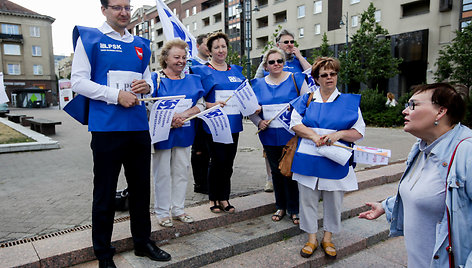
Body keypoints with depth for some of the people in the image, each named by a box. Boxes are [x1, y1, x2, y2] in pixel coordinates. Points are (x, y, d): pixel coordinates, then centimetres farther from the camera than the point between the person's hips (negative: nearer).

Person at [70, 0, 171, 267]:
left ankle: (143, 241, 31)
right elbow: (78, 82, -7)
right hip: (107, 127, -5)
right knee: (105, 194, 6)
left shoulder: (140, 44, 15)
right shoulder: (89, 38, 1)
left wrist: (146, 86, -4)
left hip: (139, 127, 5)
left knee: (141, 188, 14)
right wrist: (116, 95, -18)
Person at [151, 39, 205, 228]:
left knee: (181, 172, 11)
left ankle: (178, 209, 25)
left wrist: (183, 115, -15)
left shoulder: (193, 80, 11)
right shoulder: (156, 79, -2)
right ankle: (162, 212, 17)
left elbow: (200, 105, 4)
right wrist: (169, 120, -22)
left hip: (184, 133, 4)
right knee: (162, 173, 3)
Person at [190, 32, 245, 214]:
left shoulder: (236, 70, 16)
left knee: (228, 162, 8)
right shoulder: (203, 71, 0)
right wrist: (210, 105, -19)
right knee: (218, 161, -2)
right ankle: (213, 199, 16)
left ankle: (224, 198, 21)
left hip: (233, 123, 5)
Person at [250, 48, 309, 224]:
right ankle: (281, 206, 30)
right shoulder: (258, 84, 9)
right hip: (270, 137, 3)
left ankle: (294, 209, 18)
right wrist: (258, 122, -4)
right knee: (276, 171, 13)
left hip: (291, 135, -3)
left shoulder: (296, 79, 2)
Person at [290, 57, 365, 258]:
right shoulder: (306, 100, 9)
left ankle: (328, 238, 28)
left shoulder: (350, 101, 6)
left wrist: (339, 134, -16)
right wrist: (314, 135, -15)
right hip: (308, 160, 1)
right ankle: (311, 239, 24)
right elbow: (295, 123, 0)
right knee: (308, 199, 7)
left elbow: (359, 131, 2)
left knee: (334, 201, 8)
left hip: (335, 162, 0)